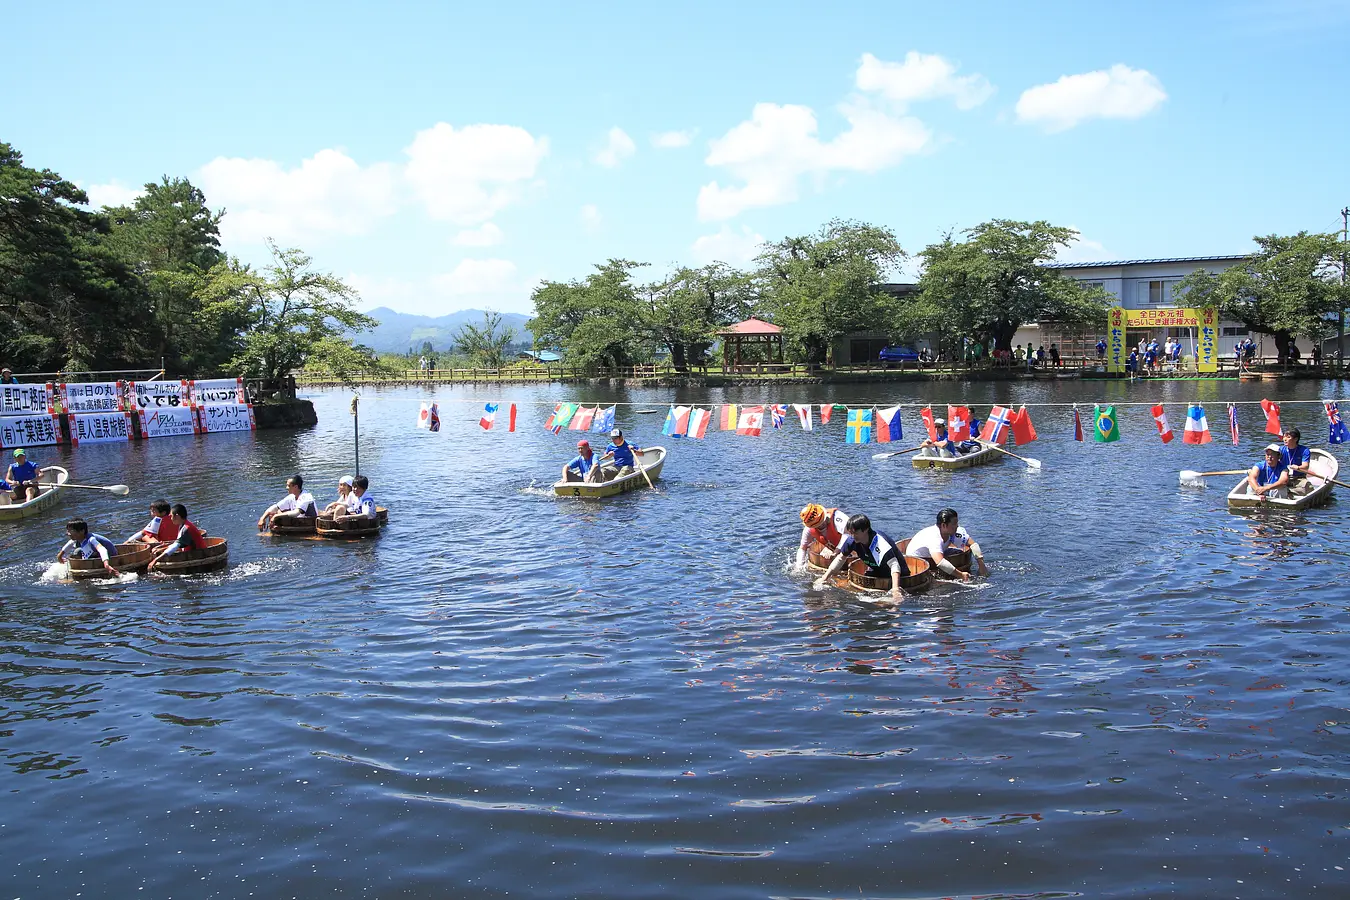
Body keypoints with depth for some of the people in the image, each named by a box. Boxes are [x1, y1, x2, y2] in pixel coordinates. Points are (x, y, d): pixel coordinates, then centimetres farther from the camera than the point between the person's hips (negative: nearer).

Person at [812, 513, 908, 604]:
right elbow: (840, 558, 0)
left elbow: (894, 565, -41)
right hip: (876, 574, 6)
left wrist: (895, 590, -52)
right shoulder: (851, 540, -14)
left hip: (895, 577, -6)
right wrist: (825, 577, -5)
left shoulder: (881, 544, -34)